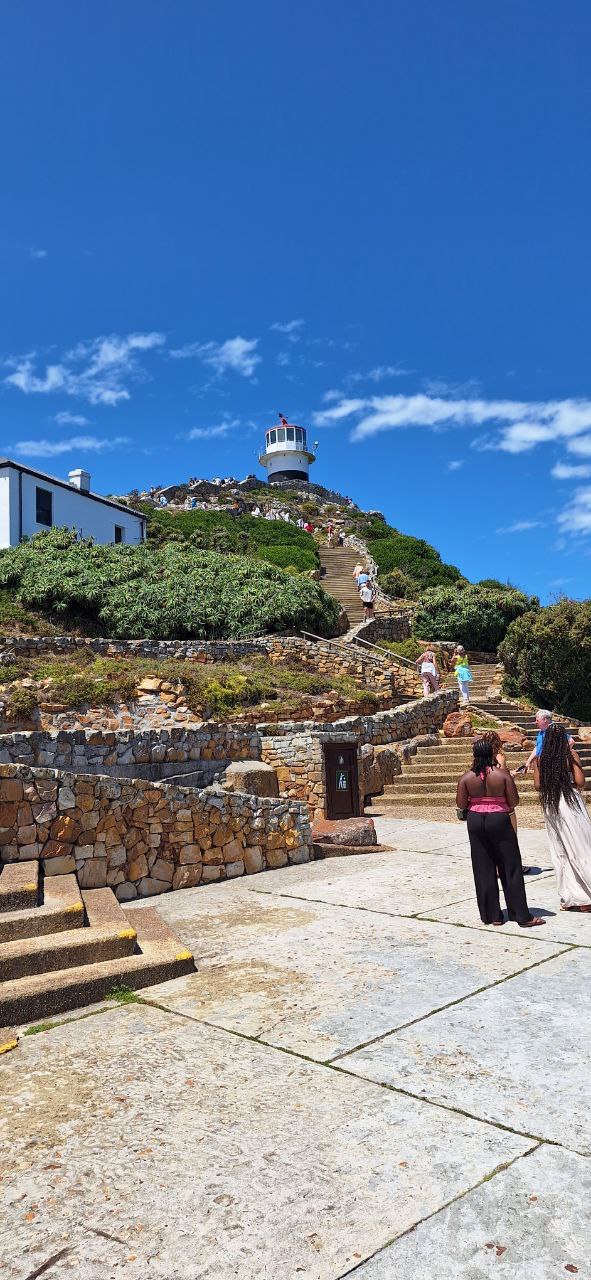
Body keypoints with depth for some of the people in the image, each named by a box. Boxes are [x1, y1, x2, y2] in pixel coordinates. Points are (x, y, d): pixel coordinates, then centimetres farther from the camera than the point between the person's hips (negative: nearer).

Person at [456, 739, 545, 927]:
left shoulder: (466, 778, -5)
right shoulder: (502, 774, -10)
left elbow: (461, 804, -3)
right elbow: (514, 802, -8)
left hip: (475, 820, 2)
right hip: (499, 820, -2)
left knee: (483, 869, 10)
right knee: (510, 868, 6)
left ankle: (491, 915, 15)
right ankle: (522, 916, 10)